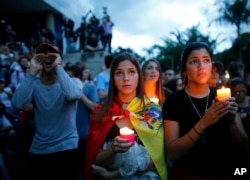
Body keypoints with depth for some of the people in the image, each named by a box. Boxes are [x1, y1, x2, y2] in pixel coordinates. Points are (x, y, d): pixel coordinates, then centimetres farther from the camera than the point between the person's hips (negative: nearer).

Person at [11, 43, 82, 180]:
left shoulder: (73, 81, -5)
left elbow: (72, 94, -30)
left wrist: (58, 67, -22)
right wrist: (32, 72, -18)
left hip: (66, 148, -2)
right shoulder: (34, 85, 0)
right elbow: (19, 104, -20)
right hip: (38, 149, 3)